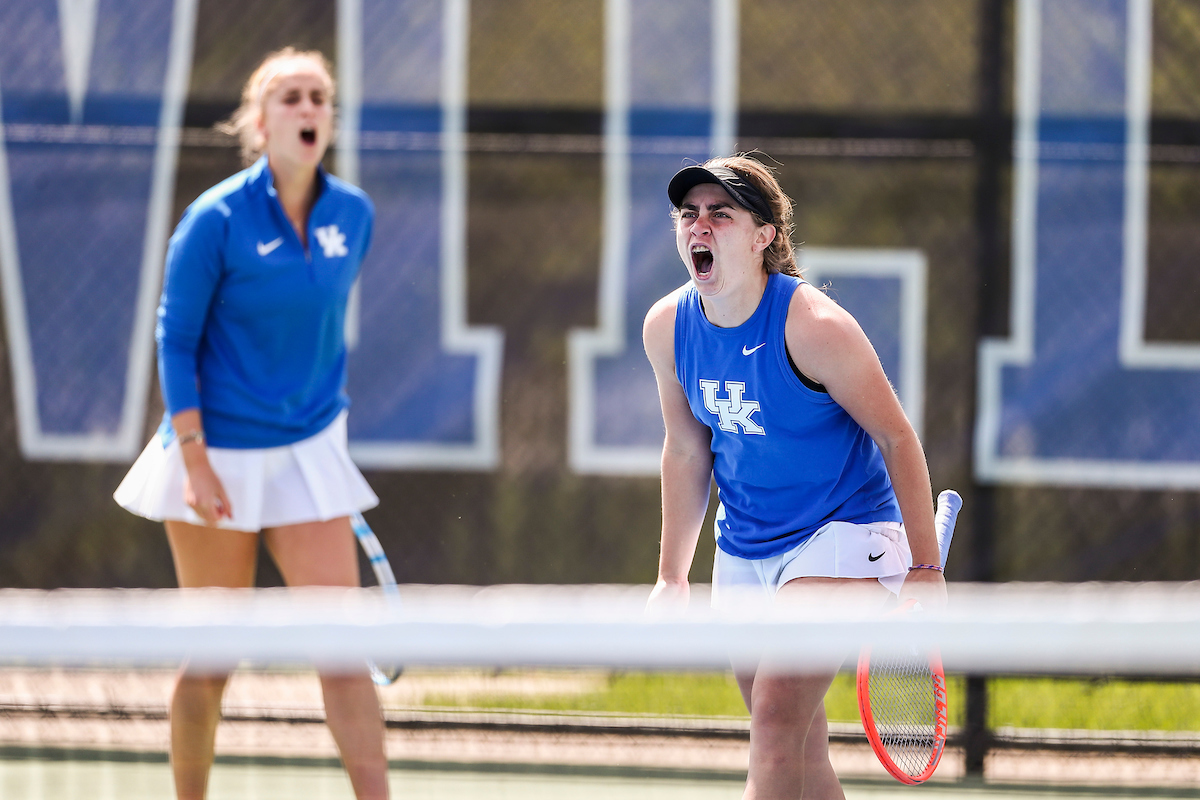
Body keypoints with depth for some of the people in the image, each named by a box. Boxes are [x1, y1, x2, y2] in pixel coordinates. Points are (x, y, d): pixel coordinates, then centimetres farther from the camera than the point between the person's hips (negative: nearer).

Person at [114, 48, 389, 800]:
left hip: (309, 454, 4)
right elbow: (175, 340, -9)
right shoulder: (217, 218, -12)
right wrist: (194, 459, -15)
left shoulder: (353, 214, 1)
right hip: (220, 455, -4)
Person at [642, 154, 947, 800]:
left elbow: (897, 439, -13)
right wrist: (671, 577, 11)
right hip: (743, 548, 6)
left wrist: (924, 569, -12)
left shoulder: (812, 326, -20)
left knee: (779, 710, -23)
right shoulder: (667, 327, -2)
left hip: (841, 532, -6)